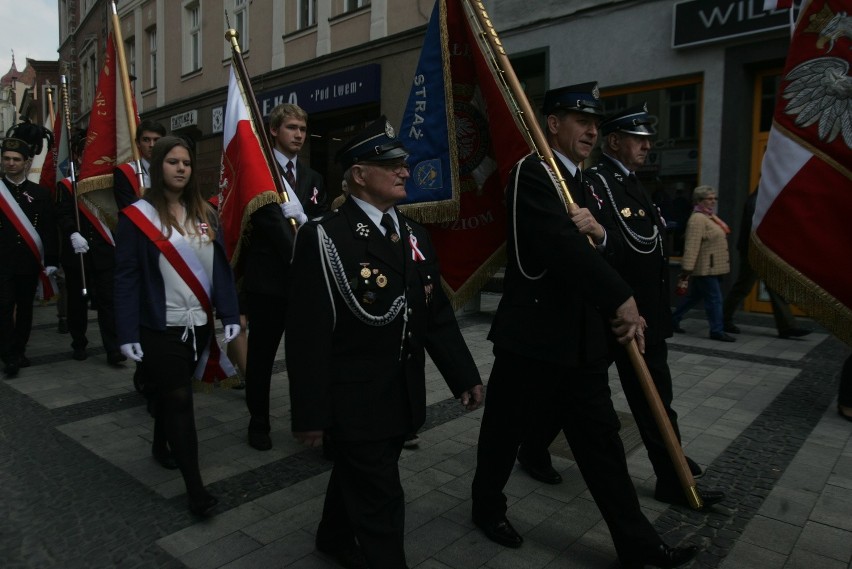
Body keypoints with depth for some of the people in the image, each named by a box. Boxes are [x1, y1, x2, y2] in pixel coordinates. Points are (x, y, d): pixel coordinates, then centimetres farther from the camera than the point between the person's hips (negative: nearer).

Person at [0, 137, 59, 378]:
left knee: (25, 307, 10)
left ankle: (19, 351, 22)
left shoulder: (41, 193, 5)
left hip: (29, 261, 1)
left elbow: (49, 230, 3)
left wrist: (51, 261, -2)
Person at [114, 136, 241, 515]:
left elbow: (221, 267, 5)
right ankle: (194, 486, 5)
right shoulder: (137, 215, -7)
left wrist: (229, 314, -1)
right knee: (178, 398, -2)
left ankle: (162, 445, 44)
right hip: (160, 328, -4)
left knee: (171, 393, 20)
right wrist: (128, 333, -12)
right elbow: (126, 277, -9)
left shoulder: (205, 214, 5)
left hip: (200, 324, 4)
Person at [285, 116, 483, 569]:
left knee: (355, 477, 27)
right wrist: (311, 413, -15)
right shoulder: (323, 237, -15)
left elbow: (437, 314, 8)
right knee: (380, 505, 4)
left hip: (402, 399, 7)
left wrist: (464, 375, 4)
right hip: (354, 403, -7)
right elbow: (307, 334, -17)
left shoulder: (415, 234, 7)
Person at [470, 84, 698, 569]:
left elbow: (597, 252, 14)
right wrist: (622, 300, -25)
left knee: (602, 440, 11)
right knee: (506, 431, 11)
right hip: (532, 336, -7)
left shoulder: (583, 184, 16)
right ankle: (488, 506, 35)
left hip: (582, 338, 8)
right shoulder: (532, 173, -11)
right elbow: (563, 245, -25)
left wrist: (600, 233, -9)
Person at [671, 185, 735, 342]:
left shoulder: (710, 216, 16)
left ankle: (673, 320, 24)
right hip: (705, 268, -10)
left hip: (712, 267, 10)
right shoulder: (698, 219, -16)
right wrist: (687, 268, -29)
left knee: (694, 296, 15)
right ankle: (717, 331, 3)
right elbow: (692, 246, -24)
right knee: (714, 299, -5)